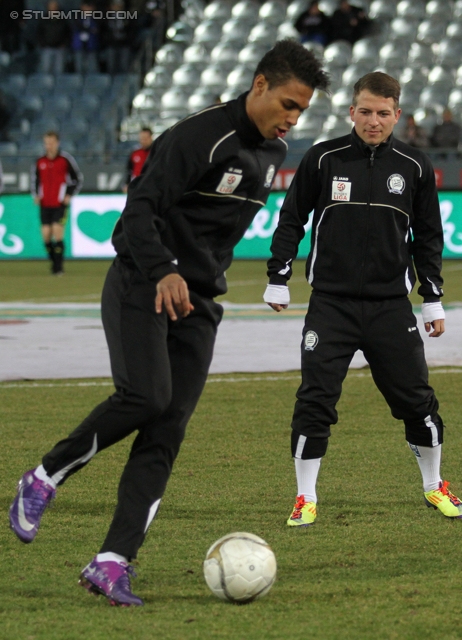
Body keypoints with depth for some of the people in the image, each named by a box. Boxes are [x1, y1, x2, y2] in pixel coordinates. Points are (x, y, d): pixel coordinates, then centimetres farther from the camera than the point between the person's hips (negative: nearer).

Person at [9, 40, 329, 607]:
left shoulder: (272, 152, 12)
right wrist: (165, 271, -36)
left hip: (198, 304, 7)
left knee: (166, 433, -5)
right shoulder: (198, 137, -15)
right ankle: (43, 481, -3)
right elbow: (140, 208, -22)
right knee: (146, 396, -26)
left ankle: (111, 564, -7)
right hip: (141, 287, -7)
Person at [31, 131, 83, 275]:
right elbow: (34, 179, 23)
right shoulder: (40, 162, 8)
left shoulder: (66, 160, -3)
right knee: (46, 235, 0)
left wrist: (69, 195, -3)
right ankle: (54, 261, 18)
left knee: (57, 234, -13)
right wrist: (36, 195, 9)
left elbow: (78, 179, 5)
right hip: (45, 204, 4)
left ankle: (58, 266, -6)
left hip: (60, 204, -4)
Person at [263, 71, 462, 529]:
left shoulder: (414, 167, 4)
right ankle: (306, 498, 2)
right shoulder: (323, 159, -1)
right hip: (331, 301, -1)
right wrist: (278, 280, 3)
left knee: (417, 399, 3)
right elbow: (291, 220, 7)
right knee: (315, 399, -9)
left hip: (390, 304, 1)